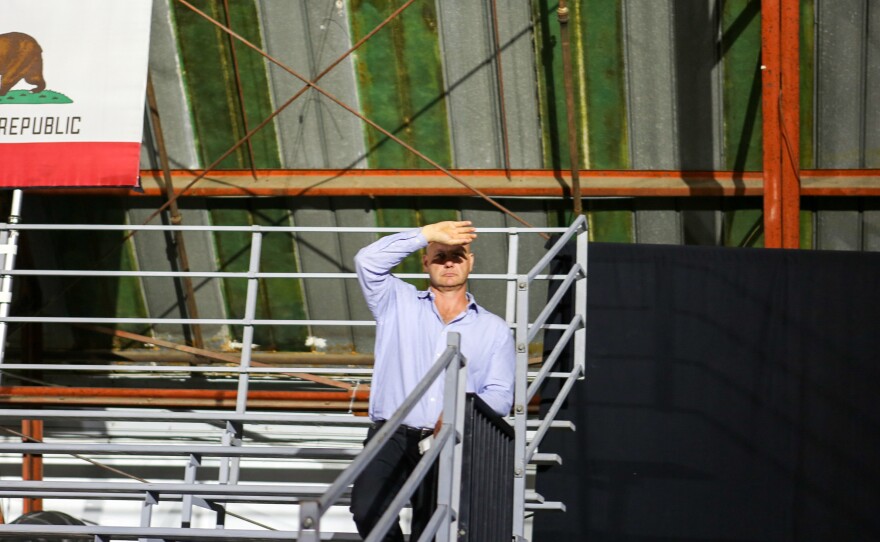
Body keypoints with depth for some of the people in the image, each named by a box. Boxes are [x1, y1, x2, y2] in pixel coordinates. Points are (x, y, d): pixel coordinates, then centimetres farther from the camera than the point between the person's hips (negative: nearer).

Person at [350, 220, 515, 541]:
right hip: (392, 437, -1)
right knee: (367, 511, -24)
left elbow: (501, 394, 8)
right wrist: (427, 234, -8)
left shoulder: (494, 330, 17)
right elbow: (368, 261, -3)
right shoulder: (398, 304, 15)